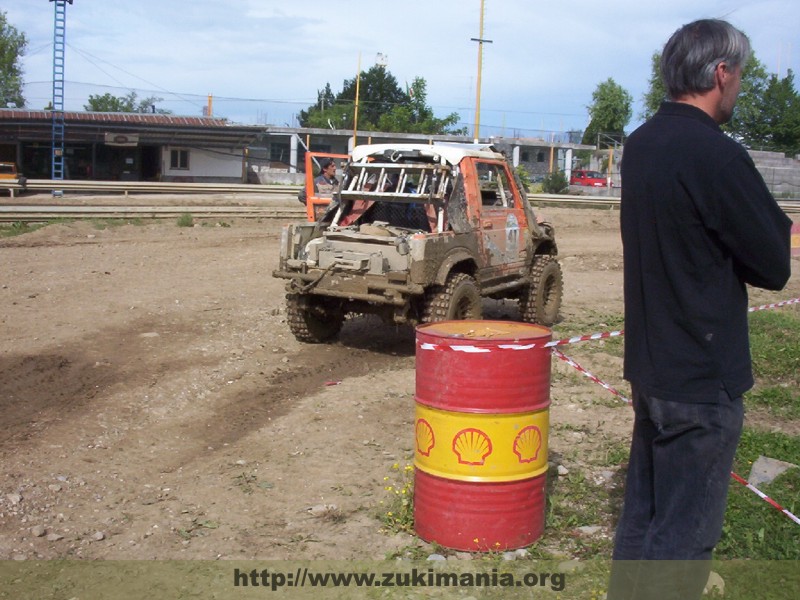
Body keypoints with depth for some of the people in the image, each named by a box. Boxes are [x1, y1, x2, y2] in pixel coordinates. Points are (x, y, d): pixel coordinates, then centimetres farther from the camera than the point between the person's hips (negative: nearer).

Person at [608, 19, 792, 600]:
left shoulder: (642, 143, 6)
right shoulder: (717, 155, -20)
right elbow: (774, 267, -13)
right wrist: (773, 214, 4)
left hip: (649, 363, 8)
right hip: (703, 378, -8)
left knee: (641, 515, 18)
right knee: (684, 535, 2)